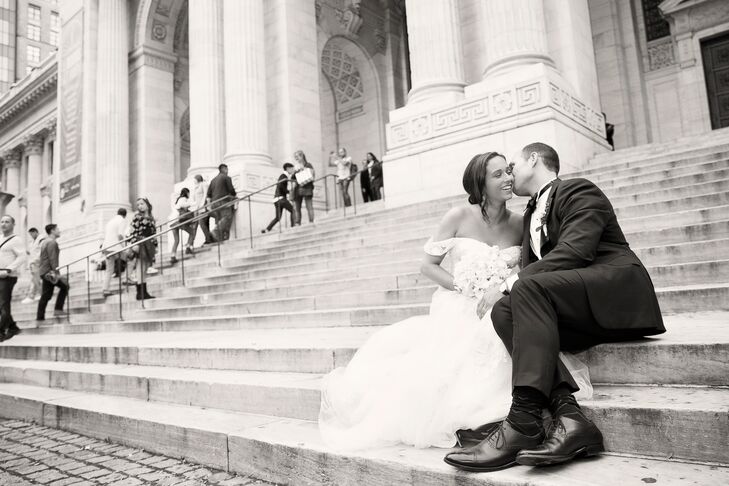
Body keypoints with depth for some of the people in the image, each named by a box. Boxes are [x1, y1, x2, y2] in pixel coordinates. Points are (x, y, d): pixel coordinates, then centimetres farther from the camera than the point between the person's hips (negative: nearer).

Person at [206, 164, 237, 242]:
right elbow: (231, 190, -3)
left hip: (214, 202, 7)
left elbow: (209, 193, 16)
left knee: (219, 221, 3)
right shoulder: (227, 178, 3)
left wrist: (210, 206, 17)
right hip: (223, 201, -7)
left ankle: (220, 238, -7)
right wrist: (234, 197, 16)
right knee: (227, 218, -15)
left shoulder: (213, 179, 22)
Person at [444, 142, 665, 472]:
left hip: (616, 289, -7)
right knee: (505, 311, -18)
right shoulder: (532, 214, 24)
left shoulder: (578, 190, 0)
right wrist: (506, 291, -8)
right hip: (575, 306, 7)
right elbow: (529, 269, 15)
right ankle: (568, 417, -32)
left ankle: (524, 424, -38)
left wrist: (511, 283, -19)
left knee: (529, 288, -31)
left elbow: (573, 253, -17)